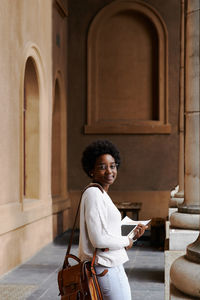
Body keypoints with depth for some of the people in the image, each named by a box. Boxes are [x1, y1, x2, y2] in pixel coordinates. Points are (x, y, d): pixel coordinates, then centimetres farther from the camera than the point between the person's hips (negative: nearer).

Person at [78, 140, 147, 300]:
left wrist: (133, 234, 10)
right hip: (107, 269, -10)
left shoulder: (102, 195, 14)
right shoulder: (93, 193, -16)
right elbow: (98, 239, -22)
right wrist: (126, 241, -8)